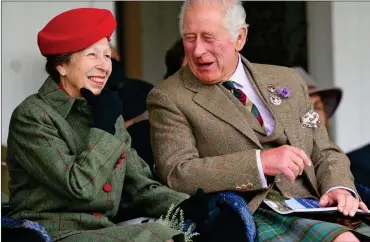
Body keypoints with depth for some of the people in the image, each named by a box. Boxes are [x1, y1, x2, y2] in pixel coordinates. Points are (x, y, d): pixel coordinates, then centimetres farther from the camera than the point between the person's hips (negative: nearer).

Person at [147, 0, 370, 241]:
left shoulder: (287, 81, 17)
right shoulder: (168, 98, 3)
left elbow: (325, 152, 20)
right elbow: (176, 174, -9)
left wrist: (339, 187, -3)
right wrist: (260, 163, -18)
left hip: (314, 207, 6)